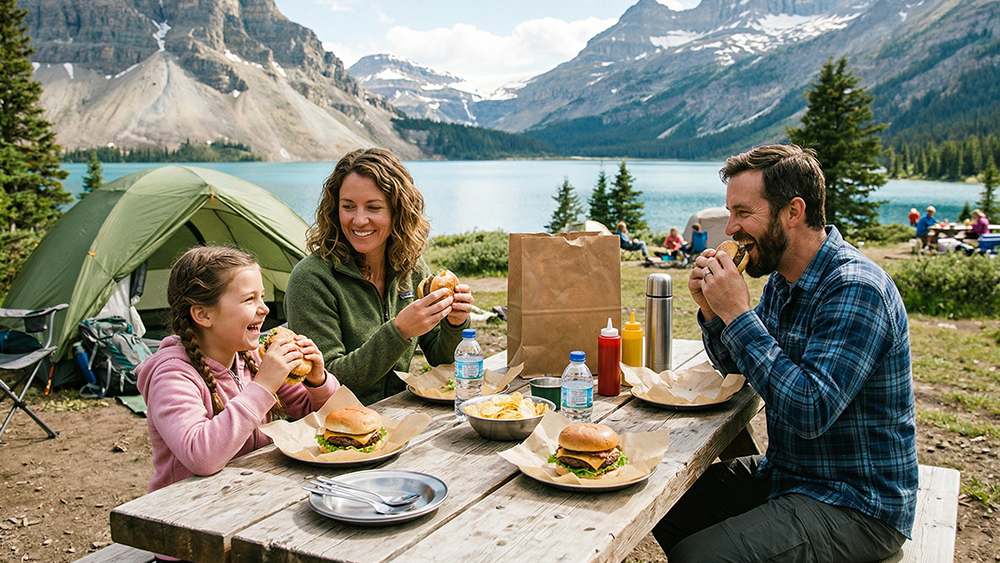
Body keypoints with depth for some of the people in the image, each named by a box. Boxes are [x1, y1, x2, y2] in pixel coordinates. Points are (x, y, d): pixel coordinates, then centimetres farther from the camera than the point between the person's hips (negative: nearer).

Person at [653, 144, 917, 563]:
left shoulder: (856, 289, -24)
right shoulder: (783, 278, 5)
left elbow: (811, 412, -32)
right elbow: (735, 365, 16)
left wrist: (737, 313, -28)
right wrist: (711, 308, -5)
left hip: (857, 505, -9)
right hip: (784, 472, 9)